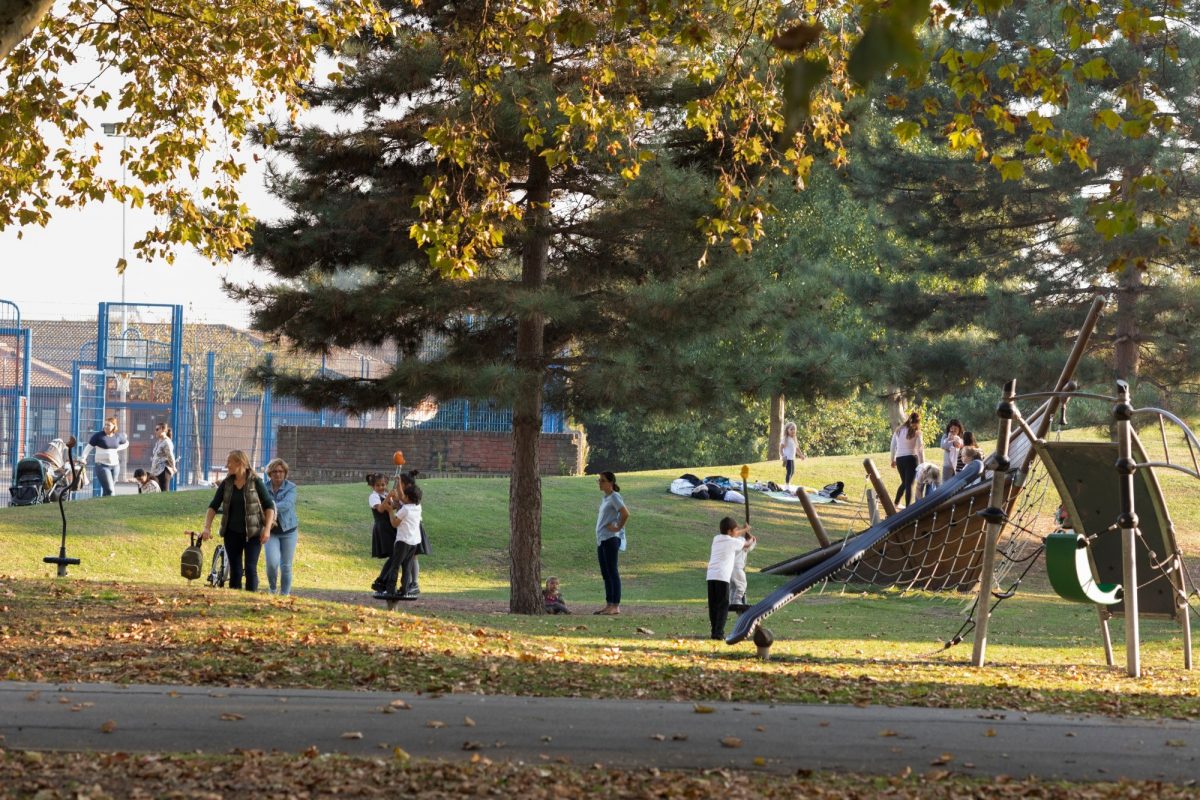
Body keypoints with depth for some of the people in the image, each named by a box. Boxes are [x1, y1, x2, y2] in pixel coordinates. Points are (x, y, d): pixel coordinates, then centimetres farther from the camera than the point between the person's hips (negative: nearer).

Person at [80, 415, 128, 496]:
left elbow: (126, 443, 24)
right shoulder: (98, 435, -6)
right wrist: (83, 458, -18)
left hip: (115, 465, 5)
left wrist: (118, 448, 5)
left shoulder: (118, 436, 6)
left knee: (107, 491, 11)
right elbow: (89, 447, -4)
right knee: (109, 490, -15)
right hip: (102, 465, -5)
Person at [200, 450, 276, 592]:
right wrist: (207, 527, -11)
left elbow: (269, 506, -1)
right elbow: (213, 506, 2)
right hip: (232, 533, 3)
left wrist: (267, 528, -10)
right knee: (235, 570, 5)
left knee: (250, 568, -10)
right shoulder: (226, 484, 4)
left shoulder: (256, 482, -5)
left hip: (252, 533, -3)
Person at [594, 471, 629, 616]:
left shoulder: (614, 497, -10)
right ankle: (608, 605, 15)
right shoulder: (605, 498, 17)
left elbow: (625, 514, -21)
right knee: (605, 574, 11)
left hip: (611, 539, -10)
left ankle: (616, 606, -8)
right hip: (601, 539, 10)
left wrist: (618, 528, -13)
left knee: (612, 572, -8)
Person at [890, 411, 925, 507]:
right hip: (911, 459, -4)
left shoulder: (899, 430, 8)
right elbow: (920, 449, -7)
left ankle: (896, 502, 24)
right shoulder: (916, 432, -6)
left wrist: (893, 459, 22)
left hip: (899, 459, 4)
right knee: (909, 484, 0)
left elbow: (893, 446, 12)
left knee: (904, 482, 23)